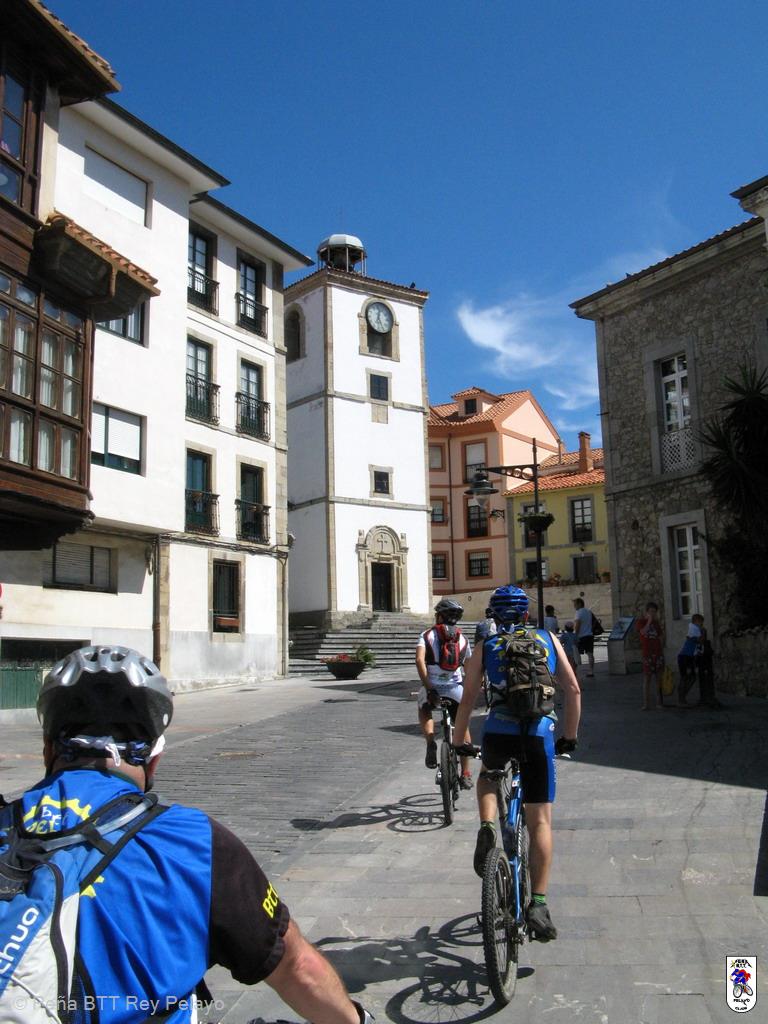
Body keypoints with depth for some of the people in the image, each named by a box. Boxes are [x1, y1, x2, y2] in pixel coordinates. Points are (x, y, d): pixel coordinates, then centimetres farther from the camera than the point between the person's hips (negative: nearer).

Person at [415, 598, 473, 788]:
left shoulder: (427, 635, 8)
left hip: (432, 687, -1)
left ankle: (430, 742, 3)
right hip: (455, 687, 1)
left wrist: (428, 688, -12)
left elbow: (420, 660, -9)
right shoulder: (463, 639, 16)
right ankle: (466, 774, 20)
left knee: (424, 712, 30)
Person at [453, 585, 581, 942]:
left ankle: (486, 829, 6)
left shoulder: (485, 647, 12)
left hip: (498, 733, 0)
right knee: (540, 821, 8)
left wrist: (458, 743, 19)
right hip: (540, 734, 0)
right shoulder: (548, 639, 15)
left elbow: (468, 700, 9)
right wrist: (570, 737, 22)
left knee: (487, 777, 33)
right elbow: (573, 691, 13)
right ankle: (538, 903, 2)